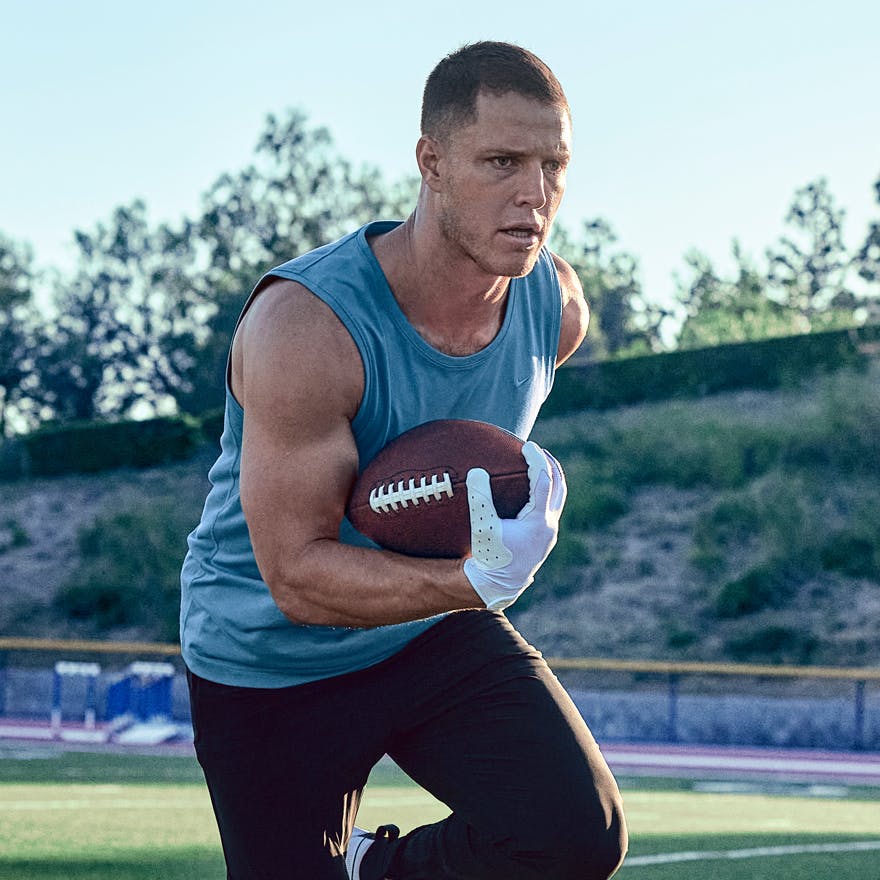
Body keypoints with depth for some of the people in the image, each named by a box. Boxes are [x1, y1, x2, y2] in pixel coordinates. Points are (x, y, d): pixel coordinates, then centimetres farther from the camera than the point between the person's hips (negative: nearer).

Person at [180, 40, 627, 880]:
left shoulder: (557, 306, -10)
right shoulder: (305, 326, -30)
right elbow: (297, 575, -29)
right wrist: (475, 580, -42)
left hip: (434, 635, 4)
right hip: (270, 667, -4)